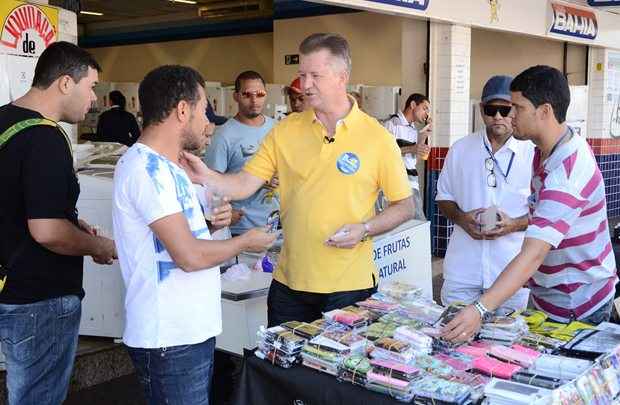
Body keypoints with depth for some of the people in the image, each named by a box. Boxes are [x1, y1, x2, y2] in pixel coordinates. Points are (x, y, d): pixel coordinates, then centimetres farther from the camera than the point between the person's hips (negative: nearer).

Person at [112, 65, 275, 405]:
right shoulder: (147, 168, -19)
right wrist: (246, 241, -8)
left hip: (193, 329, 10)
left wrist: (210, 221, 2)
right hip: (169, 339, -10)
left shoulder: (164, 164, 13)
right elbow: (189, 256, -23)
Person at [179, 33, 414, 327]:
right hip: (289, 283, 3)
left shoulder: (376, 137, -6)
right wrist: (206, 177, -21)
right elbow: (244, 184, -3)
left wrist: (364, 230, -15)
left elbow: (404, 206, 0)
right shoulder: (285, 131, 2)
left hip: (350, 285, -2)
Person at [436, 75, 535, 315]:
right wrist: (461, 219, -8)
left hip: (512, 269, -1)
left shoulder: (533, 154, -2)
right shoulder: (460, 149, 6)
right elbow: (444, 198, 12)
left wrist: (514, 225, -16)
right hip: (463, 267, 2)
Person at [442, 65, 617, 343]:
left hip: (575, 309, -9)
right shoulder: (547, 151, 3)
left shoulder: (566, 174, -31)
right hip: (553, 295, 9)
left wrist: (480, 309, -46)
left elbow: (532, 255, -39)